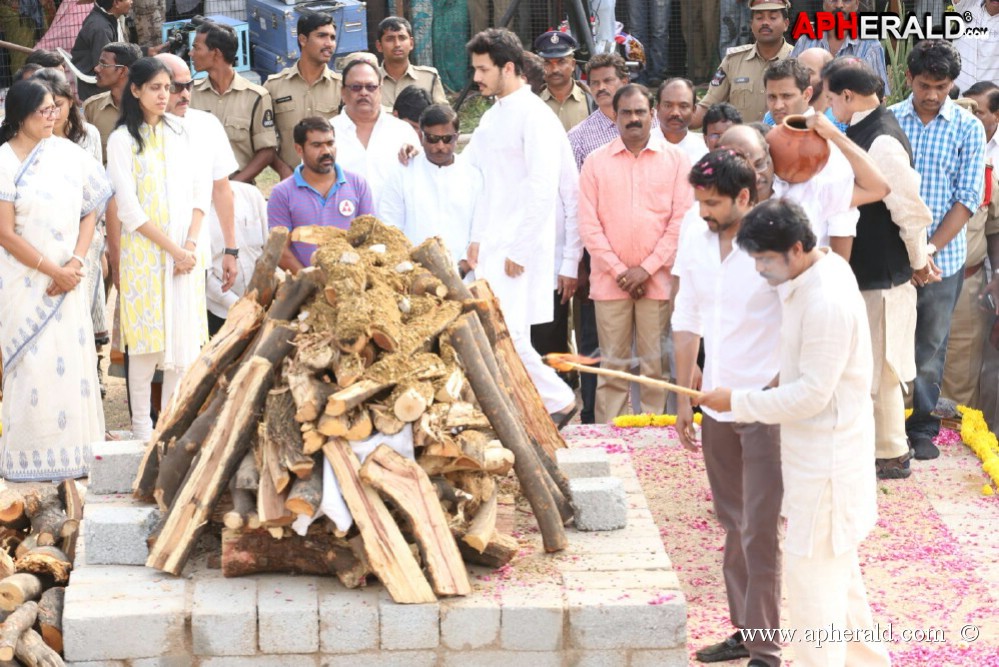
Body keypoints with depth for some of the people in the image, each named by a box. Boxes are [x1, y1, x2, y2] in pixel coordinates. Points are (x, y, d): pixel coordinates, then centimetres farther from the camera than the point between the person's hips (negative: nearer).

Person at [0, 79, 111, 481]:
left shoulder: (67, 152, 5)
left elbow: (90, 210, 8)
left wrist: (76, 263, -5)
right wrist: (54, 271, -9)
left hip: (68, 278, 4)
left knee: (72, 360, 5)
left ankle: (71, 452, 14)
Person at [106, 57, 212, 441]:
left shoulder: (181, 131, 10)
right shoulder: (122, 140, -2)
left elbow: (201, 190, 7)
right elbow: (129, 209, -7)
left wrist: (191, 244, -6)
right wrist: (173, 249, -11)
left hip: (186, 249, 4)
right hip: (144, 251, -4)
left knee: (185, 334, 2)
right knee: (148, 337, -4)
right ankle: (141, 425, 4)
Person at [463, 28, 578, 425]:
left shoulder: (535, 116, -12)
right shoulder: (492, 117, 16)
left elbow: (543, 189, -17)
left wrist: (520, 250, -18)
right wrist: (477, 239, 14)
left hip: (521, 248, -9)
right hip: (492, 245, 9)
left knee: (506, 335, -14)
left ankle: (559, 400, 4)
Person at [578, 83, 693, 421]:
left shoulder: (675, 159, 5)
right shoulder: (596, 162, 7)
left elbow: (681, 220, -1)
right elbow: (589, 225, 3)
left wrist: (647, 268, -7)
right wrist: (618, 271, -6)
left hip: (658, 279, -1)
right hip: (609, 281, 1)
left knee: (656, 364, 0)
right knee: (612, 364, 2)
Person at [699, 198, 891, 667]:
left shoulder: (828, 304, -27)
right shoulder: (825, 269, 4)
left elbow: (811, 395, -24)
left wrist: (739, 402, -17)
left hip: (826, 461, -10)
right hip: (815, 450, 10)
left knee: (811, 575, -3)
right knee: (839, 569, 22)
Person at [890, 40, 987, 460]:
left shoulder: (968, 129, -1)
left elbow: (968, 198, -4)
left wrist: (931, 248, -12)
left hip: (942, 258, 0)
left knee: (931, 347, 9)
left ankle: (921, 426, 20)